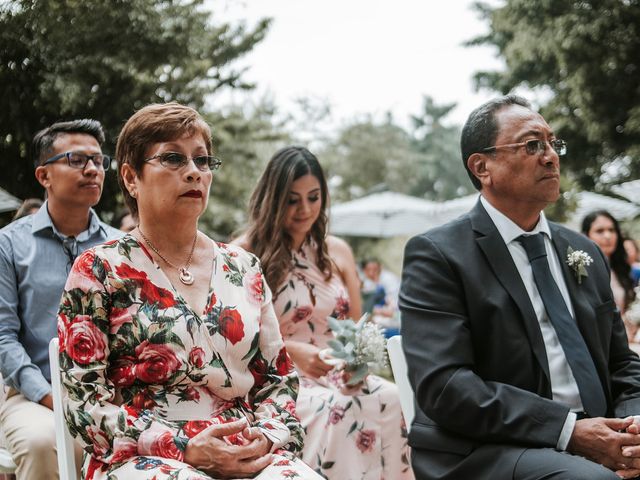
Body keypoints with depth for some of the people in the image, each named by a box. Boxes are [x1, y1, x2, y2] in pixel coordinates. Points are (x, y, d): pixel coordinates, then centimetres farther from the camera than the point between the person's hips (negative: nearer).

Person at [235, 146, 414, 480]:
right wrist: (292, 351, -16)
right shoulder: (247, 253, 1)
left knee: (391, 400, -27)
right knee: (332, 411, -35)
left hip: (339, 376, 4)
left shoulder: (337, 251, 14)